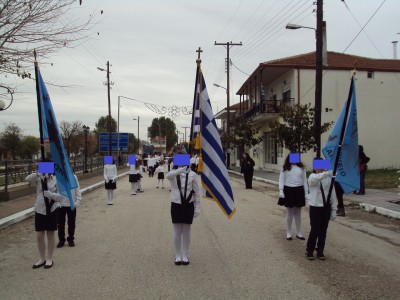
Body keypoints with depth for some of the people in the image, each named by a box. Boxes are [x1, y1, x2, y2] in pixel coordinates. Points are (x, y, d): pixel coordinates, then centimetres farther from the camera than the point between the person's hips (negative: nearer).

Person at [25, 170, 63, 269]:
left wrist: (50, 194, -27)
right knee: (39, 236, 6)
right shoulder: (39, 179, 0)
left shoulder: (56, 180, -6)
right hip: (40, 210, 2)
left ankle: (49, 259, 20)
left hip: (52, 210, -2)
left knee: (51, 234, 8)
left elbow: (60, 196, -10)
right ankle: (42, 259, 23)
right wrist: (38, 174, -32)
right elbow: (27, 179, -18)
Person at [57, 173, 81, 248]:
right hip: (61, 205, 0)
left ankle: (71, 239, 25)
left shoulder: (73, 177, -5)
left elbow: (77, 189, 1)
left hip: (72, 204, 0)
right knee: (60, 223, 8)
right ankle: (61, 240, 23)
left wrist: (78, 201, -5)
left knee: (71, 223, 11)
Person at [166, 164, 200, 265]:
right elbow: (168, 176, -32)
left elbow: (196, 191, 2)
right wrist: (182, 170, -49)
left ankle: (185, 256, 22)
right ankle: (178, 256, 21)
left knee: (186, 231, 9)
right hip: (176, 205, 0)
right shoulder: (173, 174, -5)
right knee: (177, 231, 7)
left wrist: (197, 207, 0)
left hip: (188, 205, 1)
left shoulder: (192, 174, -3)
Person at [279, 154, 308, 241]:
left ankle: (299, 233, 21)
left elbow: (304, 180, 8)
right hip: (289, 190, -2)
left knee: (298, 212, 11)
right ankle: (288, 233, 16)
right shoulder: (285, 168, 0)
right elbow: (281, 180, -2)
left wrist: (306, 192, 5)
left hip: (299, 190, 2)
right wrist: (281, 191, -12)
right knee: (290, 212, 4)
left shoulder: (301, 168, 6)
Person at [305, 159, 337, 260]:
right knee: (315, 230, -1)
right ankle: (309, 251, 20)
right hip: (315, 207, -3)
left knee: (323, 230, 11)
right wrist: (328, 173, -51)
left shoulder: (328, 178, 0)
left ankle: (320, 251, 28)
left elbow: (332, 193, 3)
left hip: (326, 207, 3)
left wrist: (334, 209, 3)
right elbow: (316, 178, -35)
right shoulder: (312, 177, -8)